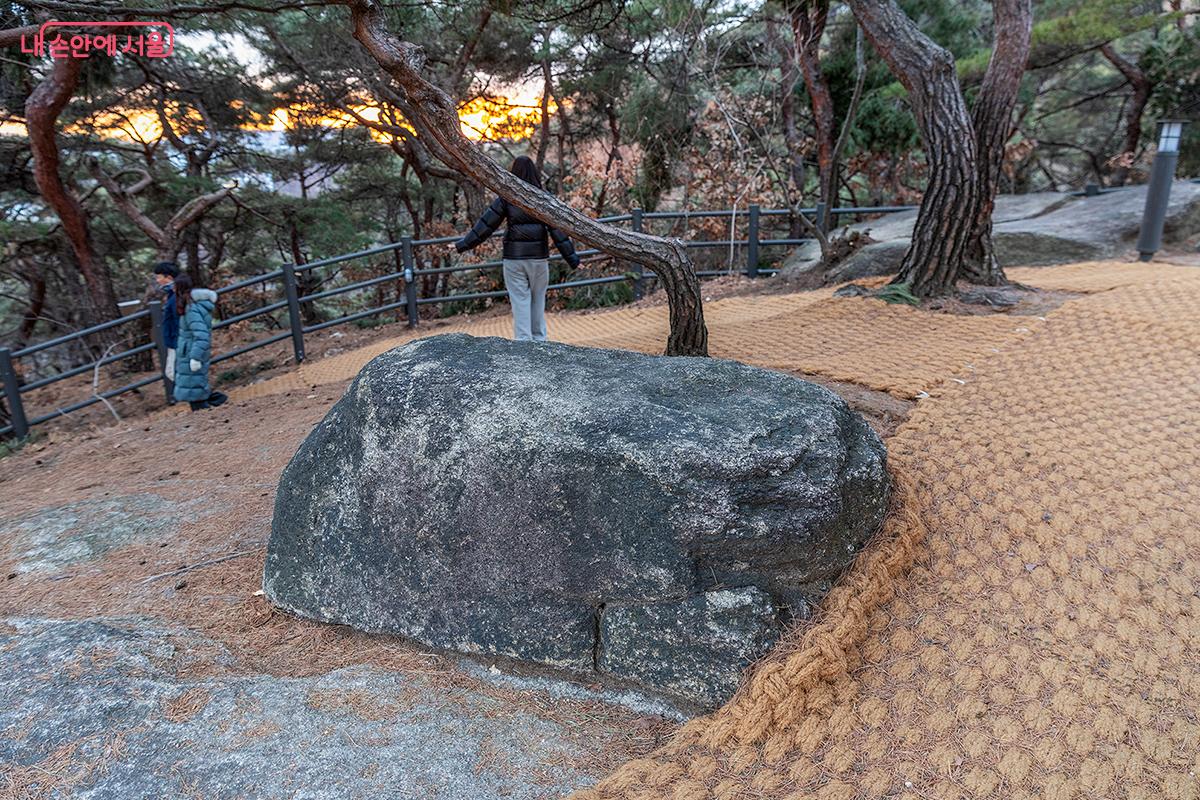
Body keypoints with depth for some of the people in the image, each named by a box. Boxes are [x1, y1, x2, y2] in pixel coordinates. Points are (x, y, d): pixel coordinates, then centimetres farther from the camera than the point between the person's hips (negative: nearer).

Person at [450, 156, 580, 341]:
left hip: (514, 258, -1)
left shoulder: (506, 197, -3)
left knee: (520, 301, 2)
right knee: (538, 300, 13)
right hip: (538, 257, 1)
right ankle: (539, 340, 19)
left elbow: (485, 225, -2)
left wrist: (463, 245, 6)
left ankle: (523, 340, -1)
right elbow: (557, 229, -3)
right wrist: (572, 258, 0)